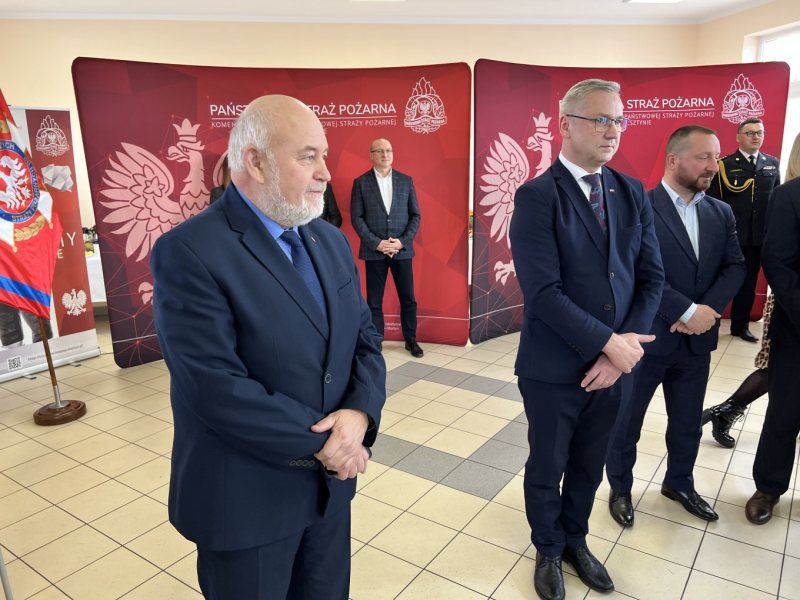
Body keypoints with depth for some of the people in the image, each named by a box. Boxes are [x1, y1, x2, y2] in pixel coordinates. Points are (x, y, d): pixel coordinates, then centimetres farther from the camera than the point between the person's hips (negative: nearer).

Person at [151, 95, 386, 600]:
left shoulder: (332, 241, 4)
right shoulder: (188, 252, -19)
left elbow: (366, 340, 3)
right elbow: (216, 387, -25)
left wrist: (359, 414, -15)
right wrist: (320, 442, -18)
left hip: (330, 483, 6)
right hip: (246, 501, -6)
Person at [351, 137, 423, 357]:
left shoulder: (406, 180, 7)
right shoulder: (361, 182, 1)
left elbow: (415, 215, 5)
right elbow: (356, 217, -3)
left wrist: (402, 241, -9)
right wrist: (376, 243, -13)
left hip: (402, 249, 2)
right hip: (374, 251, -1)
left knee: (408, 298, 8)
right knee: (374, 301, 5)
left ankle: (411, 340, 23)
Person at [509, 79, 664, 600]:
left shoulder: (633, 193, 4)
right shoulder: (537, 196, -14)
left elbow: (652, 278, 2)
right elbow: (542, 291, -21)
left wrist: (622, 349, -10)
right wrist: (607, 344, -18)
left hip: (614, 362, 5)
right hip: (554, 368, -5)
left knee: (590, 467, 22)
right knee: (547, 469, 16)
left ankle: (576, 540, 47)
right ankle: (549, 550, 42)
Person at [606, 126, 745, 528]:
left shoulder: (721, 213, 8)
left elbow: (735, 267, 4)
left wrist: (709, 308, -13)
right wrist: (687, 311, -21)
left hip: (696, 340, 6)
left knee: (688, 422, 20)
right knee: (626, 420, 11)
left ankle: (679, 483, 43)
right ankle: (620, 488, 32)